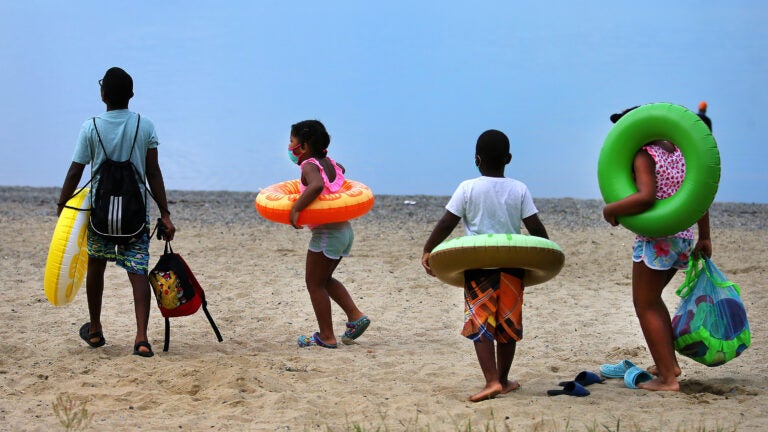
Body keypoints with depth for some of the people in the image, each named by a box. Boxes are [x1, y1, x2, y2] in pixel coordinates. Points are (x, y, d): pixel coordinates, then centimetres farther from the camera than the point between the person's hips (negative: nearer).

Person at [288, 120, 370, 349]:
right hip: (345, 230, 9)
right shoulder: (330, 163, 11)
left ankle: (326, 337, 5)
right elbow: (340, 170, 37)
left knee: (314, 283, 3)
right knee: (324, 279, 23)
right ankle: (355, 316, 13)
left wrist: (295, 209, -32)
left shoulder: (309, 166, -14)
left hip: (326, 233, -9)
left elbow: (317, 185, -37)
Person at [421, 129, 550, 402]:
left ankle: (492, 381, -16)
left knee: (480, 325, -3)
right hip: (512, 265, 3)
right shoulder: (519, 190, 3)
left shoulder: (468, 189, -3)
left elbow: (446, 224, -3)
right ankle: (503, 380, 23)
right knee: (508, 324, 13)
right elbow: (535, 227, 2)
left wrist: (427, 251, 5)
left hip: (478, 265, -2)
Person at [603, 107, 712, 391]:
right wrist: (704, 238, 17)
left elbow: (646, 197, -29)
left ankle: (667, 378, -5)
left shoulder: (644, 156, -13)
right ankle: (669, 363, 28)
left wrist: (611, 210, -15)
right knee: (652, 299, 25)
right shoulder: (677, 152, 12)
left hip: (655, 240, -9)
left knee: (645, 305, 0)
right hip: (683, 238, 9)